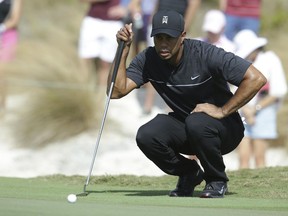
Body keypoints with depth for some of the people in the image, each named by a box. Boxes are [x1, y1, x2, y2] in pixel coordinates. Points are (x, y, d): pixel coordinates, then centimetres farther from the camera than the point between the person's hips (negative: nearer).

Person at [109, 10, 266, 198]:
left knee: (196, 123, -37)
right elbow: (116, 91, -18)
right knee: (146, 136, -24)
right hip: (182, 125, 4)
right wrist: (124, 50, -24)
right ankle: (189, 173, 5)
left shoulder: (205, 54, -23)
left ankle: (217, 181, -9)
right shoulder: (148, 60, -9)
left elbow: (256, 79, -28)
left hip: (226, 127, -4)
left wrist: (222, 111, -25)